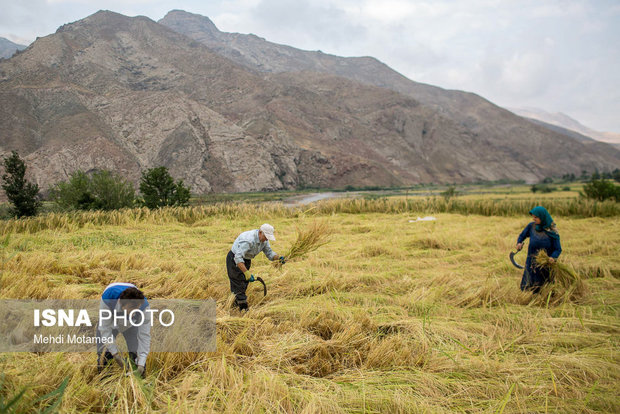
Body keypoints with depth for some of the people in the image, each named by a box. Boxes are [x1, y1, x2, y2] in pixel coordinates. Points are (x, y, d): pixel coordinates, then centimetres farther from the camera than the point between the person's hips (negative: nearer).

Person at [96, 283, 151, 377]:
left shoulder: (143, 306, -37)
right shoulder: (107, 299, -41)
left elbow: (144, 336, -32)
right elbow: (105, 328, -30)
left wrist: (141, 364, -36)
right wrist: (115, 354, -32)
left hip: (131, 326, 0)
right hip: (110, 323, 0)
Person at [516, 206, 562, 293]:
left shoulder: (552, 232, -12)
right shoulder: (531, 226, -4)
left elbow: (558, 249, -10)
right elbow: (522, 236, 10)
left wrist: (553, 257, -30)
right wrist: (519, 243, -11)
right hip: (532, 263, 3)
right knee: (528, 287, 7)